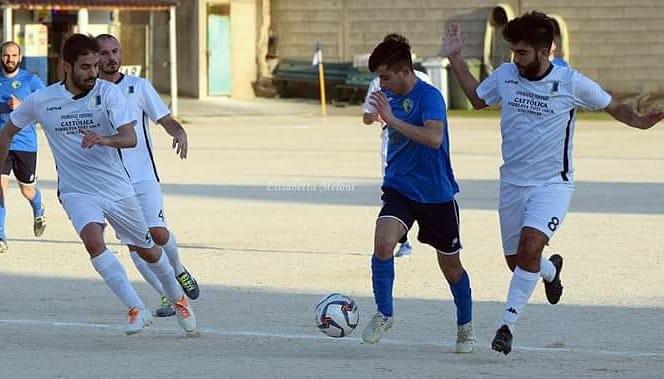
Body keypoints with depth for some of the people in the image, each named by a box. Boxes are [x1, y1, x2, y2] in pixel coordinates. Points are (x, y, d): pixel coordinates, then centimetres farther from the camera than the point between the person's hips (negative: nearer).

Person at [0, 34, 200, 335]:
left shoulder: (108, 93, -11)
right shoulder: (41, 101, -7)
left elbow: (130, 138, -22)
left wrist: (104, 140, -43)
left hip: (117, 187, 1)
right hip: (77, 192, -1)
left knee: (146, 249, 15)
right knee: (93, 239, -30)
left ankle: (177, 298, 43)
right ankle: (136, 309, -26)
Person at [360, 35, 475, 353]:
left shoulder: (429, 96, -19)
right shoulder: (390, 96, 2)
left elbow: (434, 138, -37)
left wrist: (392, 120, -38)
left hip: (437, 194, -4)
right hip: (399, 189, 4)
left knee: (450, 265, 10)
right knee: (383, 244, -23)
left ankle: (465, 327, 32)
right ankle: (384, 314, -7)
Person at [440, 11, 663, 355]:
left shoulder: (571, 82, -11)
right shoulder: (505, 76, -2)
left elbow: (614, 108, 3)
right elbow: (477, 98, 20)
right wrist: (455, 59, 12)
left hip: (553, 183, -4)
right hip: (513, 182, 5)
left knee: (530, 246, -26)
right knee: (516, 261, 10)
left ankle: (508, 323, -19)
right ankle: (551, 270, 47)